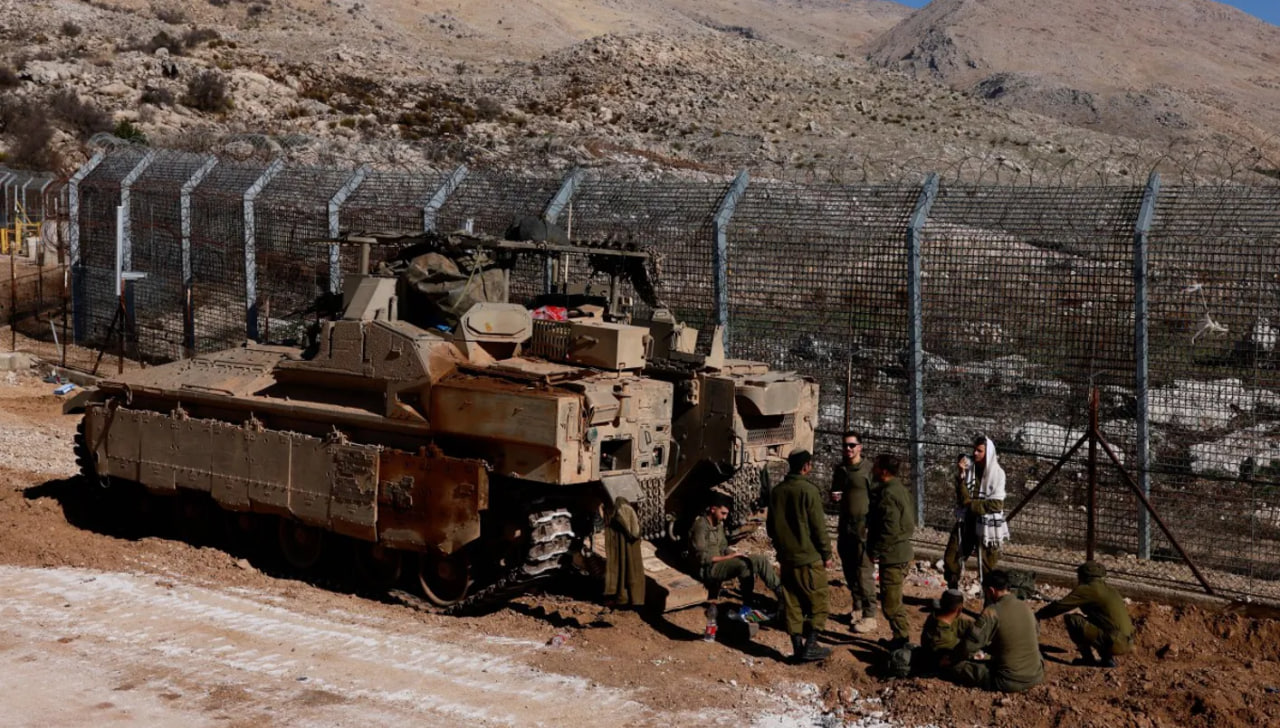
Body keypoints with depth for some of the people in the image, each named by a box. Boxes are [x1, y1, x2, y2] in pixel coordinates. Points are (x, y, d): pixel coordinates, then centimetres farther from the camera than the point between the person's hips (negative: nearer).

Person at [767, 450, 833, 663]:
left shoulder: (776, 491, 6)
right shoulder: (808, 490, -14)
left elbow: (770, 525, 14)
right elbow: (819, 526, -14)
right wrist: (827, 553, -5)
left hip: (786, 557, 6)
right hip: (810, 557, -6)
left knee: (792, 603, 10)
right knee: (817, 603, 3)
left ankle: (798, 646, 11)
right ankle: (810, 646, 0)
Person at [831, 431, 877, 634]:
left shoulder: (868, 468, -9)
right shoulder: (839, 469, 11)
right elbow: (834, 493, 22)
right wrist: (834, 497, -1)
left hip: (863, 526, -7)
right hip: (845, 525, 7)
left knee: (864, 572, -7)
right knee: (849, 570, 13)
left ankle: (869, 616, -4)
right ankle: (857, 607, 27)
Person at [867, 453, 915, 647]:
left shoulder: (887, 494, -20)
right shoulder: (900, 489, 12)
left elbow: (890, 529, -25)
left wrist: (875, 551, -16)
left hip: (892, 556, -10)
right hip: (903, 552, 10)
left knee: (891, 603, -2)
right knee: (894, 600, 18)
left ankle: (901, 638, 3)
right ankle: (901, 637, 25)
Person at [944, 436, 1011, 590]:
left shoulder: (997, 473, -9)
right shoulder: (968, 468, -2)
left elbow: (996, 504, -12)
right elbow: (962, 498, -9)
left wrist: (972, 504, -12)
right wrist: (961, 476, -21)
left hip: (987, 525, -3)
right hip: (965, 522, 3)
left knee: (988, 567, 4)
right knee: (951, 560, 5)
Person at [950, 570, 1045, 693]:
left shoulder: (992, 612, -14)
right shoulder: (1026, 607, 5)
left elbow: (970, 644, -14)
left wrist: (951, 659, 6)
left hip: (1010, 681, -8)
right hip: (1036, 676, 8)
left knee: (957, 667, -4)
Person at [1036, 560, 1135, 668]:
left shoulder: (1087, 589, -6)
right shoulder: (1109, 589, 19)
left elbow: (1060, 606, -6)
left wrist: (1037, 615, 8)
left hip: (1115, 643, -8)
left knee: (1071, 620, -9)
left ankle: (1088, 659, 0)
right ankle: (1108, 658, 16)